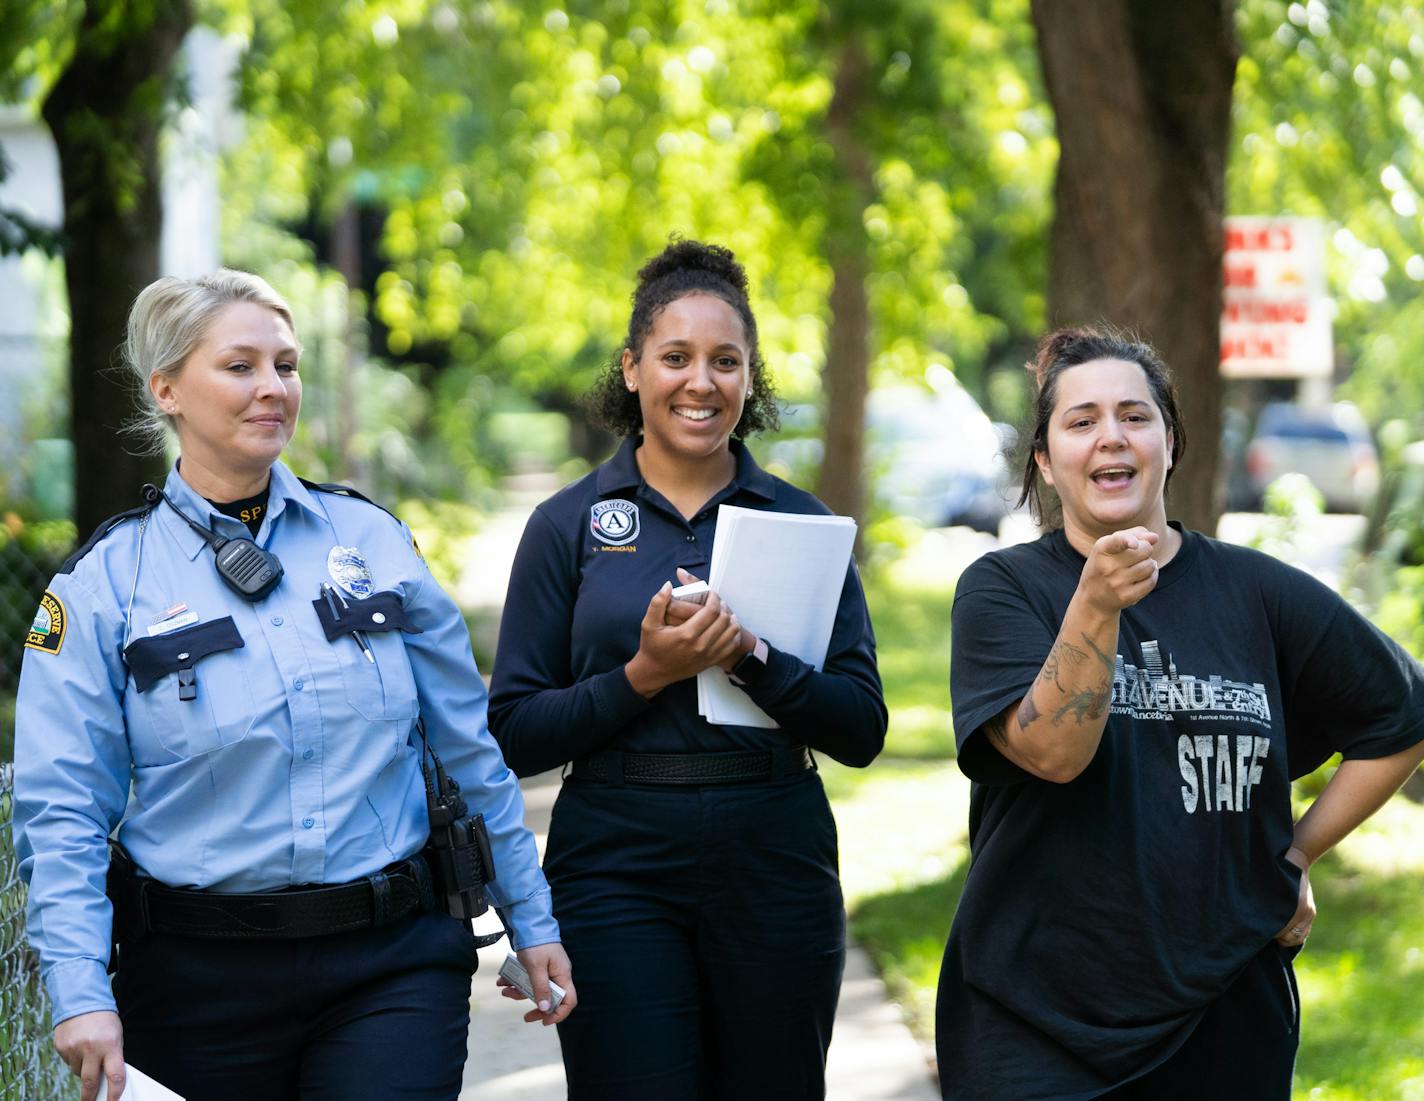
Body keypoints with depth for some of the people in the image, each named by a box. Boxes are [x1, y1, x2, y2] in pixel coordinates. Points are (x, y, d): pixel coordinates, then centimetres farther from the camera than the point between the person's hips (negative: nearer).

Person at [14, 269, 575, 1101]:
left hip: (393, 968, 1)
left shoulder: (372, 539, 6)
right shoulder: (105, 583, -1)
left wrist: (532, 921, 13)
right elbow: (62, 809, -4)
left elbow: (469, 745, 12)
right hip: (202, 983, -1)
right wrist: (81, 995, -15)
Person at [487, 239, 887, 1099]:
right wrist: (645, 676, -15)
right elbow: (514, 734, -1)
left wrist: (753, 654, -15)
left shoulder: (800, 521, 7)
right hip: (618, 873, -2)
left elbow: (862, 728, 0)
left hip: (778, 867, 2)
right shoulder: (570, 524, 3)